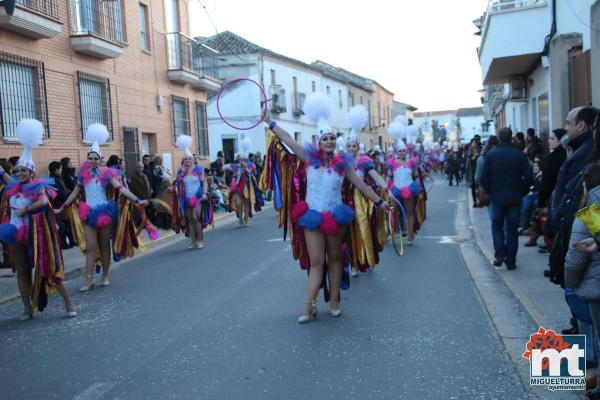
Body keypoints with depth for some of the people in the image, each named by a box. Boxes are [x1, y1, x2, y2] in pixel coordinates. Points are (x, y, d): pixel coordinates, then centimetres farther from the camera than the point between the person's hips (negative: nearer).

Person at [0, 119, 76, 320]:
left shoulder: (37, 186, -9)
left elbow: (43, 201, -27)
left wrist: (25, 210, -20)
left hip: (34, 233, -6)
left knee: (47, 268, -3)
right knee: (22, 271, 9)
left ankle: (68, 302, 4)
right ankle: (27, 308, 16)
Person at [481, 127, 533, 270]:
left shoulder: (491, 155, -5)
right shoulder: (520, 155, -4)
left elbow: (484, 179, -6)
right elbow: (528, 177, -6)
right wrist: (521, 192, 9)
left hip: (497, 198, 0)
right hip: (515, 198, 0)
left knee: (497, 225, 17)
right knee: (512, 229, 8)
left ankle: (499, 253, -1)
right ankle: (510, 261, 10)